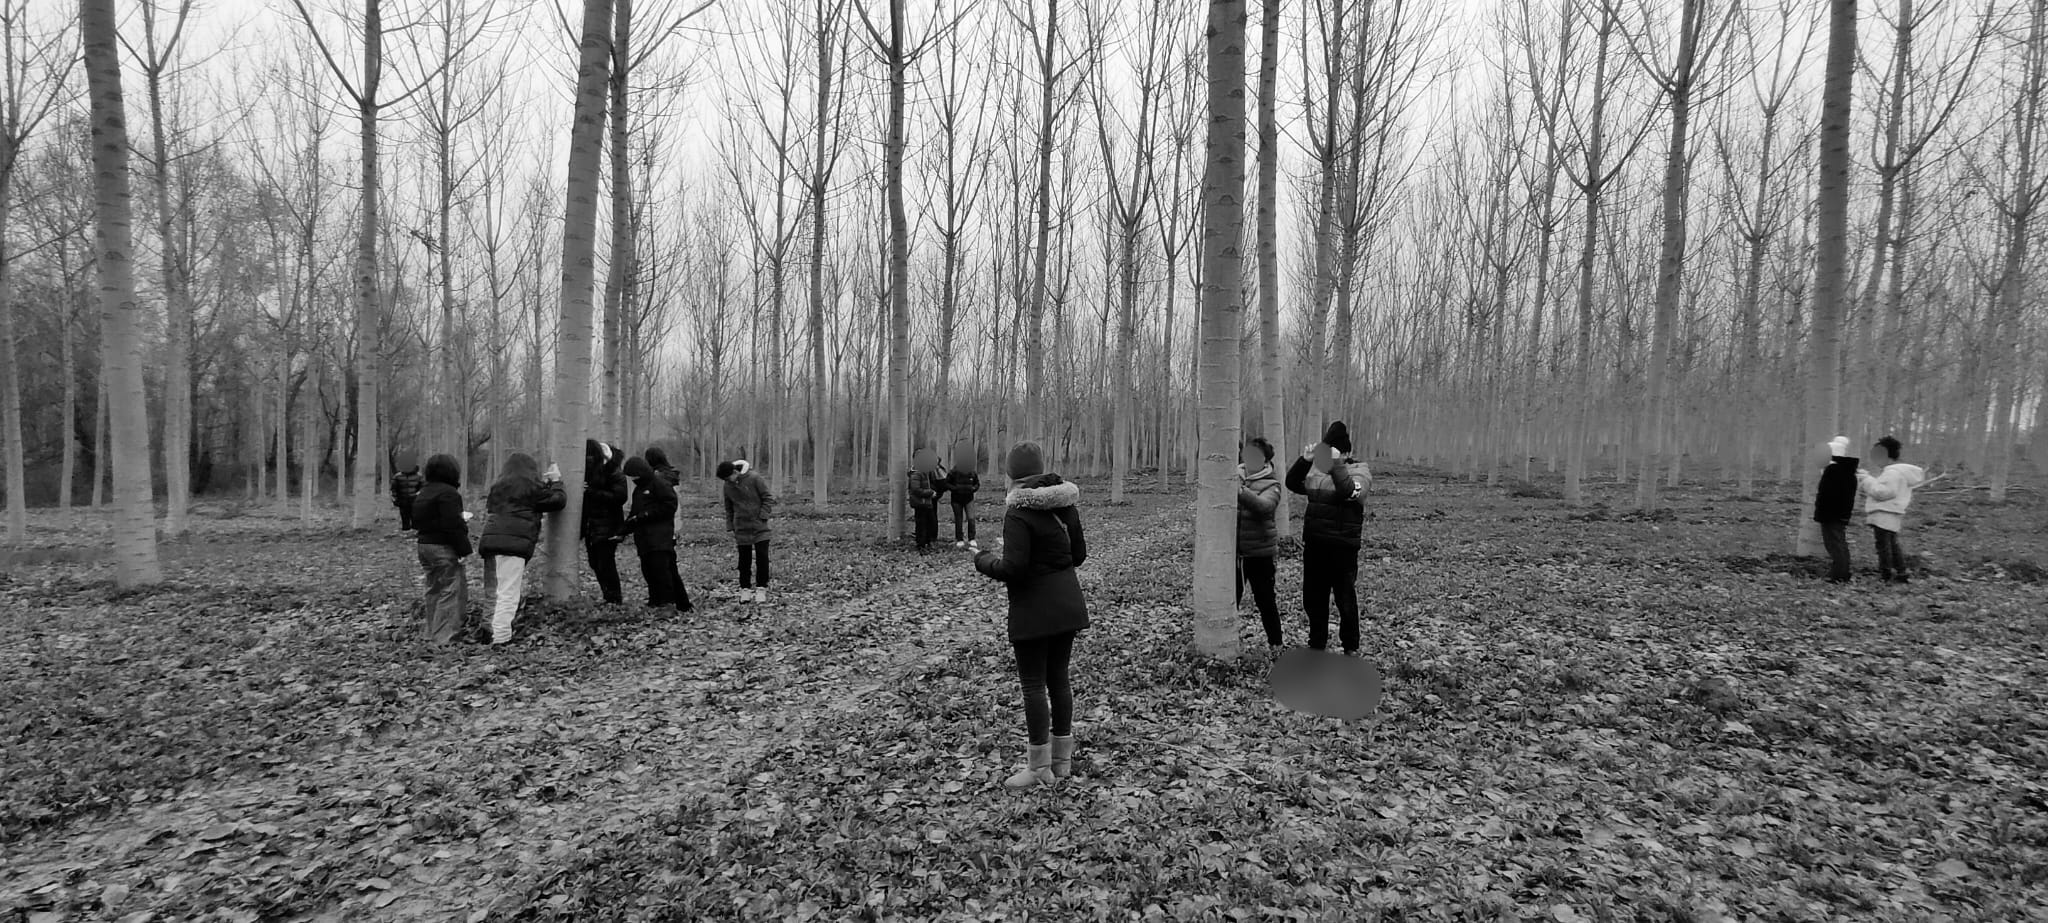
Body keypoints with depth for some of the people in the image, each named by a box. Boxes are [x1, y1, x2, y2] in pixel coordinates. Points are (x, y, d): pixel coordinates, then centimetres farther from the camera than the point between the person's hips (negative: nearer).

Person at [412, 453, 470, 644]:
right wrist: (463, 548, -17)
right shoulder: (448, 493, -16)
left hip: (424, 544, 10)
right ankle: (444, 636, -4)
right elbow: (453, 525, -22)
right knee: (451, 590, -4)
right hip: (444, 548, -10)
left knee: (434, 589, 18)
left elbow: (416, 519, 19)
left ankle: (430, 632, 25)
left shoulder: (423, 493, 14)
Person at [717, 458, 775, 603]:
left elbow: (769, 498, -7)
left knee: (762, 557, -3)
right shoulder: (728, 486, 3)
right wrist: (730, 528, 10)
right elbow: (728, 508, 14)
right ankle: (745, 588, 14)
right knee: (744, 560, 5)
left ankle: (761, 588, 5)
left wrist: (763, 516, -13)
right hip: (741, 528, 4)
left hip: (759, 527, -3)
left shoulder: (755, 479, -12)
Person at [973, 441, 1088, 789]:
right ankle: (1062, 759, 24)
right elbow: (1079, 554, 11)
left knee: (1033, 684, 2)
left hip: (1034, 609, -7)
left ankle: (1039, 768, 9)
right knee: (1059, 678, 15)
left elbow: (1013, 567, -21)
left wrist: (984, 561, -3)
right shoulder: (1065, 505, 4)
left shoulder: (1019, 512, -18)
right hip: (1068, 604, 7)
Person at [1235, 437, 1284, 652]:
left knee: (1265, 600, 6)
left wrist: (1242, 491, -40)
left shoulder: (1270, 485, -7)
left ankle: (1275, 644, 21)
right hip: (1233, 550, 3)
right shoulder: (1235, 477, 6)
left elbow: (1264, 506, -27)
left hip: (1259, 552, -3)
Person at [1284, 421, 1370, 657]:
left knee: (1346, 600, 3)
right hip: (1314, 544, 5)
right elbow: (1293, 483, -2)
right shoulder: (1316, 469, 8)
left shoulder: (1359, 470, -4)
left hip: (1343, 546, -4)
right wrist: (1304, 461, -16)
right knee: (1313, 597, 13)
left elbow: (1351, 491, -23)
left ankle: (1351, 648, 19)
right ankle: (1317, 644, 28)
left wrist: (1336, 465, -34)